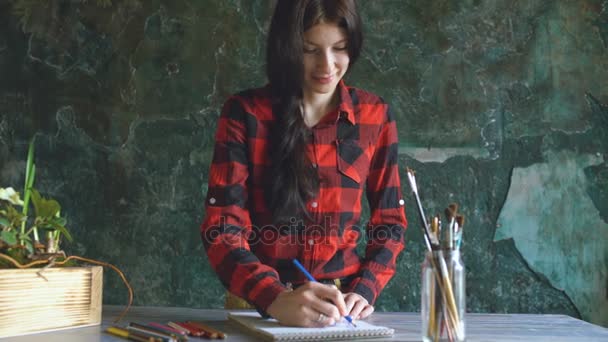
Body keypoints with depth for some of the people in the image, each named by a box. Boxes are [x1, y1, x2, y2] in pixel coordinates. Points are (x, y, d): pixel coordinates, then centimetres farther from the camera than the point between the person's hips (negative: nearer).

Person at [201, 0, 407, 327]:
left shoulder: (374, 115, 2)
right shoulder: (244, 113, -5)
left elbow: (389, 221, 8)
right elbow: (221, 228, -12)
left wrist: (363, 292, -9)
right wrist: (276, 299, -27)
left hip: (341, 306, 1)